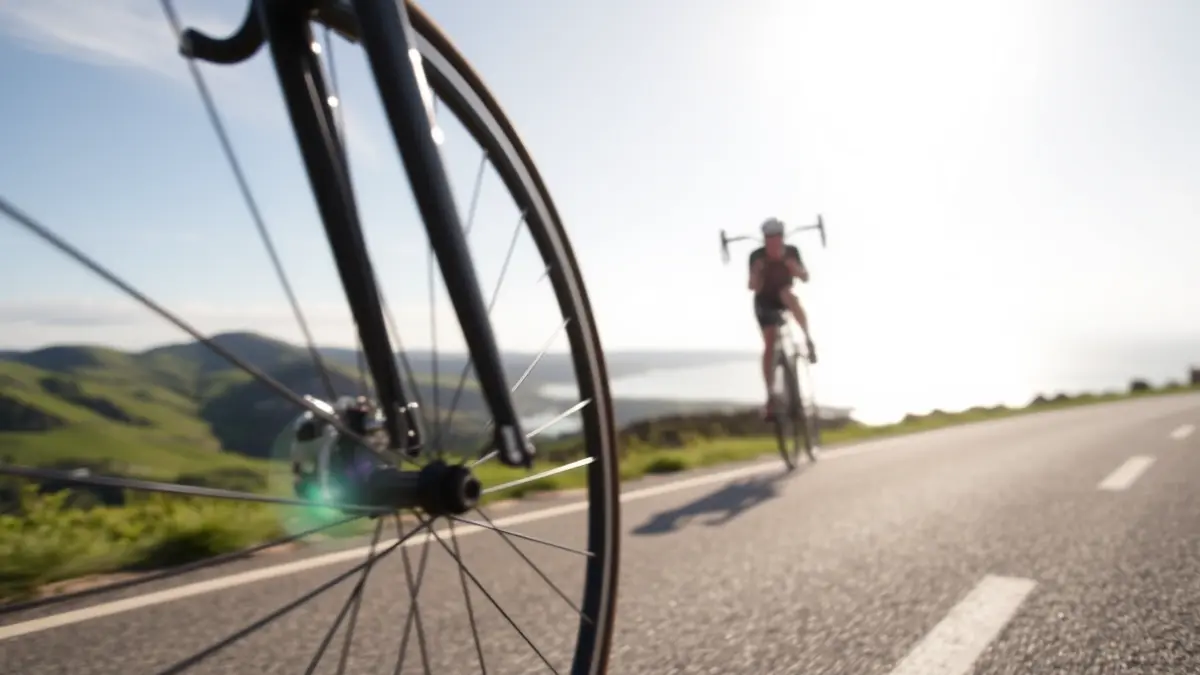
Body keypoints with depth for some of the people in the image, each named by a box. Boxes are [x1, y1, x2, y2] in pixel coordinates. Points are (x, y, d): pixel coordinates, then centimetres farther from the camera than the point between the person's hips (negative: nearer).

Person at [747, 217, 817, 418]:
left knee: (788, 294, -36)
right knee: (770, 344, -14)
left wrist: (792, 265, -37)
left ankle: (808, 340, -28)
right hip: (765, 301, -1)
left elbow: (805, 278, -20)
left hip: (784, 298, 2)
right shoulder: (757, 256, -20)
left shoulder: (791, 251, -14)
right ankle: (770, 394, -9)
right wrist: (757, 272, -45)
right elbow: (753, 287, -26)